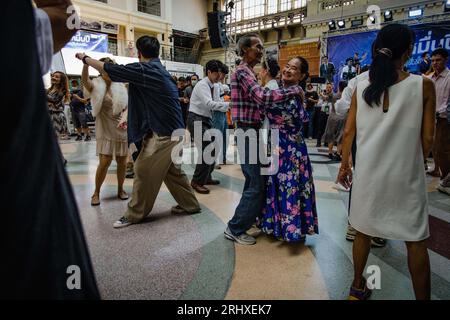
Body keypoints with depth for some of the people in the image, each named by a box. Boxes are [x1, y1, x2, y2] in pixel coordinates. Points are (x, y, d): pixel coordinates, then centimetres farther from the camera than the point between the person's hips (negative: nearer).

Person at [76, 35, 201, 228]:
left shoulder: (143, 70, -13)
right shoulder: (158, 70, 16)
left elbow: (109, 70, -10)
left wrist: (85, 58, 6)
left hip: (164, 132, -9)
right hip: (171, 130, 9)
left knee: (144, 170, -1)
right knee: (172, 170, 17)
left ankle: (135, 214, 11)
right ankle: (190, 204, 27)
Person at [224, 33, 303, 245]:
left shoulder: (248, 72, 20)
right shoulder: (243, 71, -13)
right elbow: (263, 96, -28)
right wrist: (294, 90, -19)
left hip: (251, 132, 10)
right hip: (247, 133, -10)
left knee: (254, 181, 18)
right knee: (257, 184, -6)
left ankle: (254, 218, 33)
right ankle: (235, 228, 5)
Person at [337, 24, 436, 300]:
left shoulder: (362, 87, -1)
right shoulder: (423, 85, -7)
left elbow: (349, 131, 0)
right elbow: (427, 137, -6)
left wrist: (344, 165, 11)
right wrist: (416, 160, 13)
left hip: (368, 170, 3)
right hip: (406, 173, -2)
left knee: (364, 230, 17)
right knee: (416, 240, 11)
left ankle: (358, 287, 33)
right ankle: (422, 296, 23)